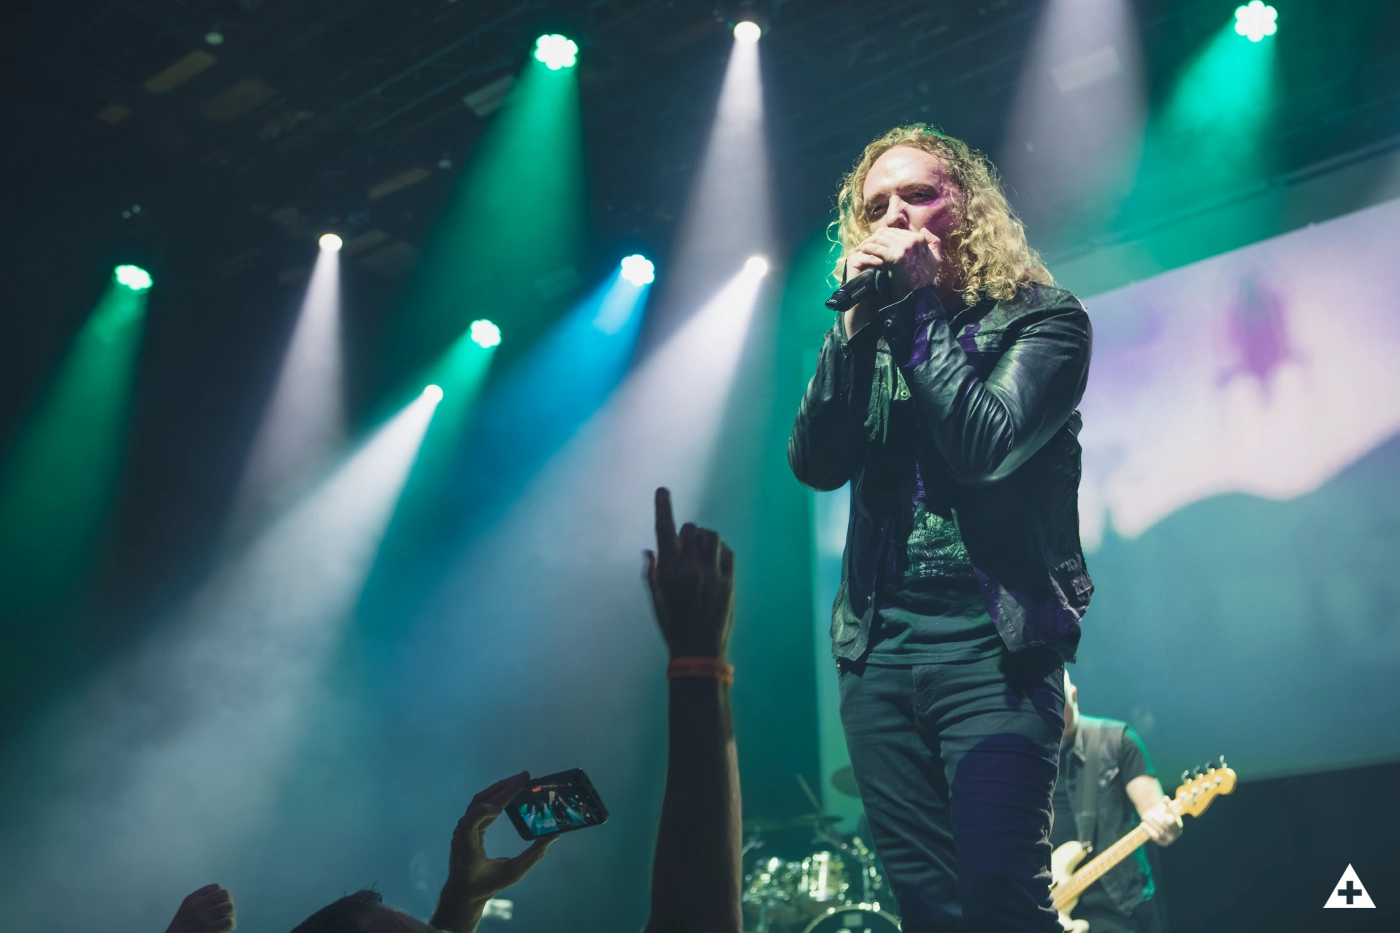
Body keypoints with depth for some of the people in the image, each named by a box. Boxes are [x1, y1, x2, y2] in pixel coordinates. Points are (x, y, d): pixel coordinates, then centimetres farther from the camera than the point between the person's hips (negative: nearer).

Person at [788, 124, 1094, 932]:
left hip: (994, 648, -4)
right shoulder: (870, 335, 14)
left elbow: (986, 447, -17)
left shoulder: (1043, 319, 0)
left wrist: (920, 308, -10)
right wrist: (856, 324, -8)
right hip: (878, 651, 5)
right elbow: (816, 463, 0)